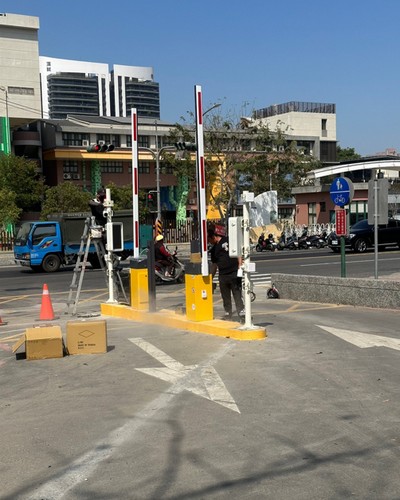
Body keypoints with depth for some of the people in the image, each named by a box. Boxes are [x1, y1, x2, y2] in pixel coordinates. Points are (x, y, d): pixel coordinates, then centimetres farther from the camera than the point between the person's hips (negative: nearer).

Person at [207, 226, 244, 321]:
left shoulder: (228, 241, -2)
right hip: (222, 275, 6)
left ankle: (242, 314, -4)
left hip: (234, 273, -6)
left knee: (237, 294, -5)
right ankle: (228, 314, 16)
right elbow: (214, 264, 23)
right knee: (225, 296, 9)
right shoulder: (214, 249, 17)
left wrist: (240, 266, -13)